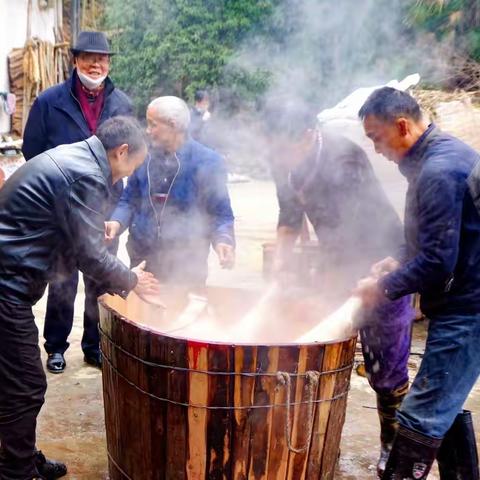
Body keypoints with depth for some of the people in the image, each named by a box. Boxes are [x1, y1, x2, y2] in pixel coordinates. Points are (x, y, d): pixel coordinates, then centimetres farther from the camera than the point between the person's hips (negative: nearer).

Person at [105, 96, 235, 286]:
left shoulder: (208, 162, -7)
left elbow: (219, 213, -5)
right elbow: (129, 201, 11)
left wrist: (223, 240, -24)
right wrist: (117, 222, -9)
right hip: (142, 262, 4)